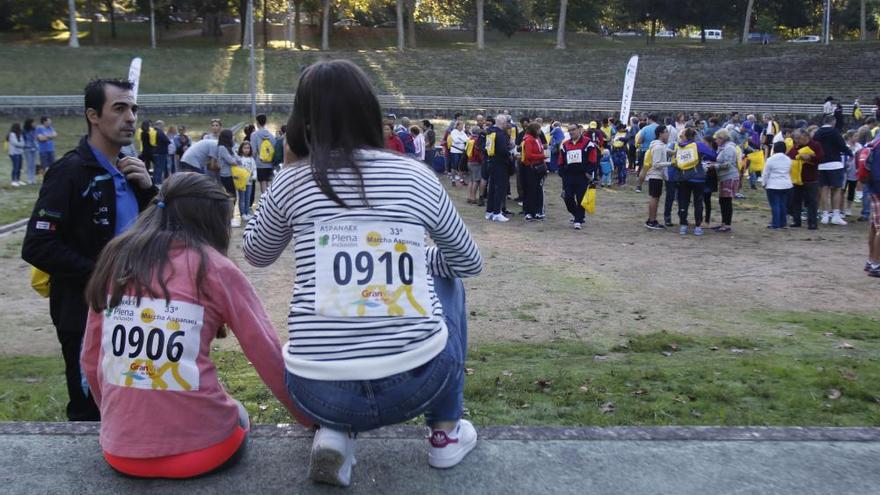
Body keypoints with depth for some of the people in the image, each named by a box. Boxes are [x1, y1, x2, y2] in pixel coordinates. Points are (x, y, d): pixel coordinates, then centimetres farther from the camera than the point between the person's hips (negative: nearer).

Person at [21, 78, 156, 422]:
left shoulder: (126, 170, 8)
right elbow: (37, 247, -21)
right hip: (86, 314, -7)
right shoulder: (71, 171, -15)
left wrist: (148, 188, -4)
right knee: (90, 413, 5)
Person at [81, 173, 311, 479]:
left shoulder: (114, 260, 5)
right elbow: (270, 356, -5)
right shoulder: (214, 267, -7)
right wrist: (310, 417, 7)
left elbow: (90, 360, 11)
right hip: (198, 446, -4)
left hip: (119, 449, 4)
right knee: (238, 417, 30)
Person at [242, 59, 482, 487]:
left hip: (319, 393, 1)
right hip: (420, 382, -1)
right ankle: (446, 433, 29)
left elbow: (255, 255, 22)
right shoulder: (418, 178, 3)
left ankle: (335, 434, 12)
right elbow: (470, 263, 17)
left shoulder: (293, 183, 1)